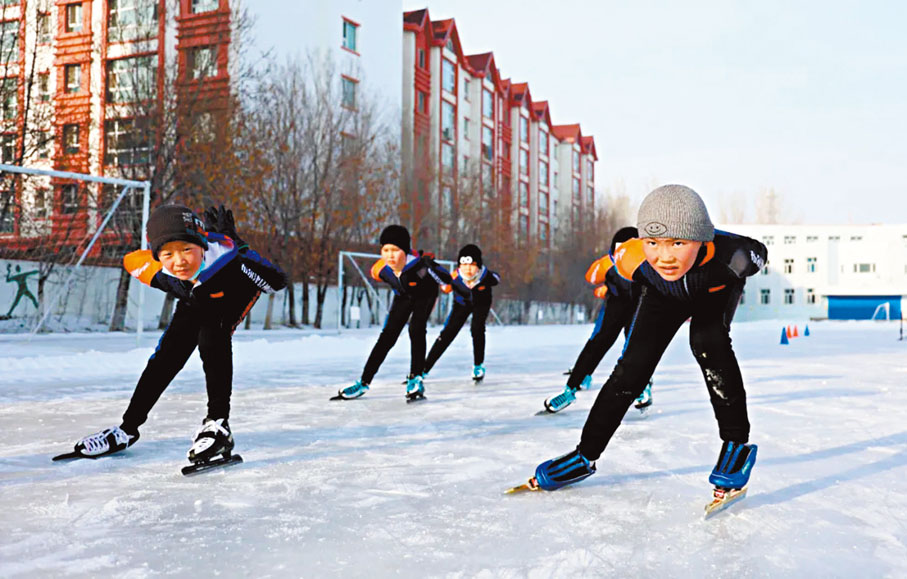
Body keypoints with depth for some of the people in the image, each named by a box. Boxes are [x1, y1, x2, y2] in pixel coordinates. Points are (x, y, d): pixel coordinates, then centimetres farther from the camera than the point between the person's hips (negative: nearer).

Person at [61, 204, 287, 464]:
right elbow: (130, 260, -9)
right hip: (197, 296, 4)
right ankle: (127, 429, 18)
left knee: (212, 337, -29)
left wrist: (236, 248, -48)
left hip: (238, 289, -4)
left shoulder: (226, 253, -45)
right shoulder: (153, 269, -34)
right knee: (167, 354, 1)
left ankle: (218, 423, -21)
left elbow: (278, 282, -40)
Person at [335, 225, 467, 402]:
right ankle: (364, 383, 5)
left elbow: (446, 280, -38)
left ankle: (415, 379, -15)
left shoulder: (419, 264, -41)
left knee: (416, 329, -25)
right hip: (403, 296, 3)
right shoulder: (380, 270, -27)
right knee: (387, 336, -1)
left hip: (425, 295, -3)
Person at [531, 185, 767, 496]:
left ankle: (736, 443, -12)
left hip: (716, 291, -1)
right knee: (632, 365, -7)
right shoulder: (632, 258, -41)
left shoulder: (731, 256, -44)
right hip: (663, 293, 1)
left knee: (707, 342, -30)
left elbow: (758, 251, -17)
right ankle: (586, 455, 6)